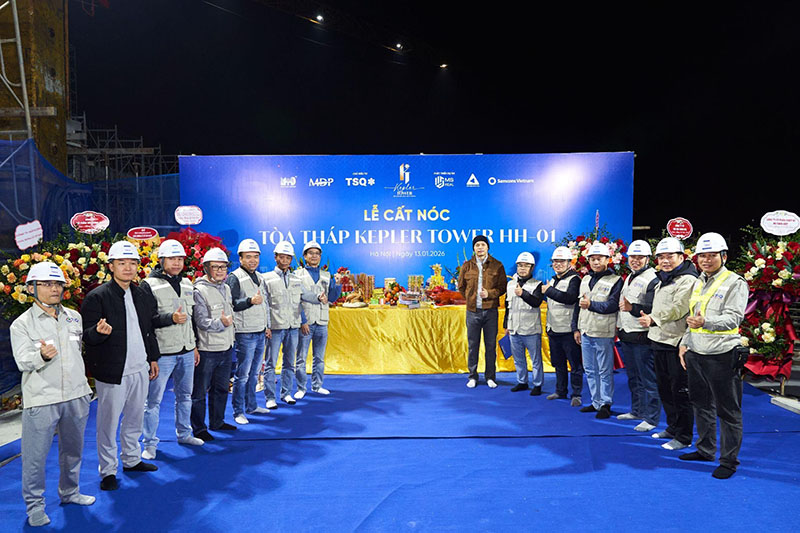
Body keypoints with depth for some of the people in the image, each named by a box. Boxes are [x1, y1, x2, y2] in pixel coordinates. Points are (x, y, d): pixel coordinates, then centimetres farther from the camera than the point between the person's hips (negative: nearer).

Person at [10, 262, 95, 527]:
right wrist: (42, 356, -33)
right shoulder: (22, 324, -5)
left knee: (73, 449, 17)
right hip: (41, 399, -4)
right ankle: (35, 505, 20)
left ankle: (70, 492, 35)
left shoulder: (73, 317, 8)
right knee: (35, 455, 2)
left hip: (76, 395, 4)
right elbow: (23, 362, -15)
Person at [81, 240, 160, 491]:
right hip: (112, 372, -6)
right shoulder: (97, 297, -10)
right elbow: (86, 335, -13)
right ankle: (108, 470, 18)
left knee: (135, 417, 17)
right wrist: (99, 332, -34)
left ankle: (131, 459, 34)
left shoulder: (143, 295, 10)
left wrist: (153, 358, 18)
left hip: (139, 369, 6)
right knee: (108, 422, 4)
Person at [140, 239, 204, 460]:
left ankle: (184, 433, 34)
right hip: (162, 352, -6)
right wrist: (171, 319, -27)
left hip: (186, 351, 7)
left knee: (185, 395, 18)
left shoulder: (186, 283, 12)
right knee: (154, 399, 2)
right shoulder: (149, 285, -9)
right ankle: (150, 443, 16)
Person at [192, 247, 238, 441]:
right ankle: (199, 429, 17)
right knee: (199, 391, 4)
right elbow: (201, 321, -19)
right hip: (207, 350, -8)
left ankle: (217, 422, 34)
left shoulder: (226, 288, 11)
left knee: (221, 388, 19)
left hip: (226, 348, 8)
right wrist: (220, 323, -35)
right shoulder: (199, 290, -14)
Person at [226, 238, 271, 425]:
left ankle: (251, 405, 26)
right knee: (242, 374, -3)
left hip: (260, 333, 8)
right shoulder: (234, 278, -9)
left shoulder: (259, 277, 15)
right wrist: (250, 301, -33)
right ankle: (238, 411, 7)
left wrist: (267, 326, 22)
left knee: (254, 372, 15)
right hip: (245, 334, -7)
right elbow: (232, 304, -18)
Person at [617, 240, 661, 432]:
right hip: (626, 335, 9)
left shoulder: (653, 279, -12)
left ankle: (651, 418, 6)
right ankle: (636, 410, 30)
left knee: (648, 379, -2)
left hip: (642, 337, -9)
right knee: (633, 377, 18)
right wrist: (619, 326, 24)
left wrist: (632, 307, -33)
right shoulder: (629, 278, 17)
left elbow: (654, 309, -21)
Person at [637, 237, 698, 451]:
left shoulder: (687, 280, -12)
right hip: (659, 341, 10)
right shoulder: (663, 280, 19)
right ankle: (672, 427, 33)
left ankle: (684, 437, 8)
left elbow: (678, 308, -24)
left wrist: (654, 319, -30)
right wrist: (649, 319, 22)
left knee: (680, 391, -2)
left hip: (676, 343, -10)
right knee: (665, 389, 19)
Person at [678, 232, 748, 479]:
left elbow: (734, 318, -19)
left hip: (722, 356, -7)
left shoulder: (735, 283, -8)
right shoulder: (698, 282, 15)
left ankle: (729, 460, 14)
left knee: (728, 410, 2)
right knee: (701, 404, 18)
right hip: (695, 355, 8)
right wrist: (684, 343, 16)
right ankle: (705, 449, 33)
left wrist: (706, 322, -35)